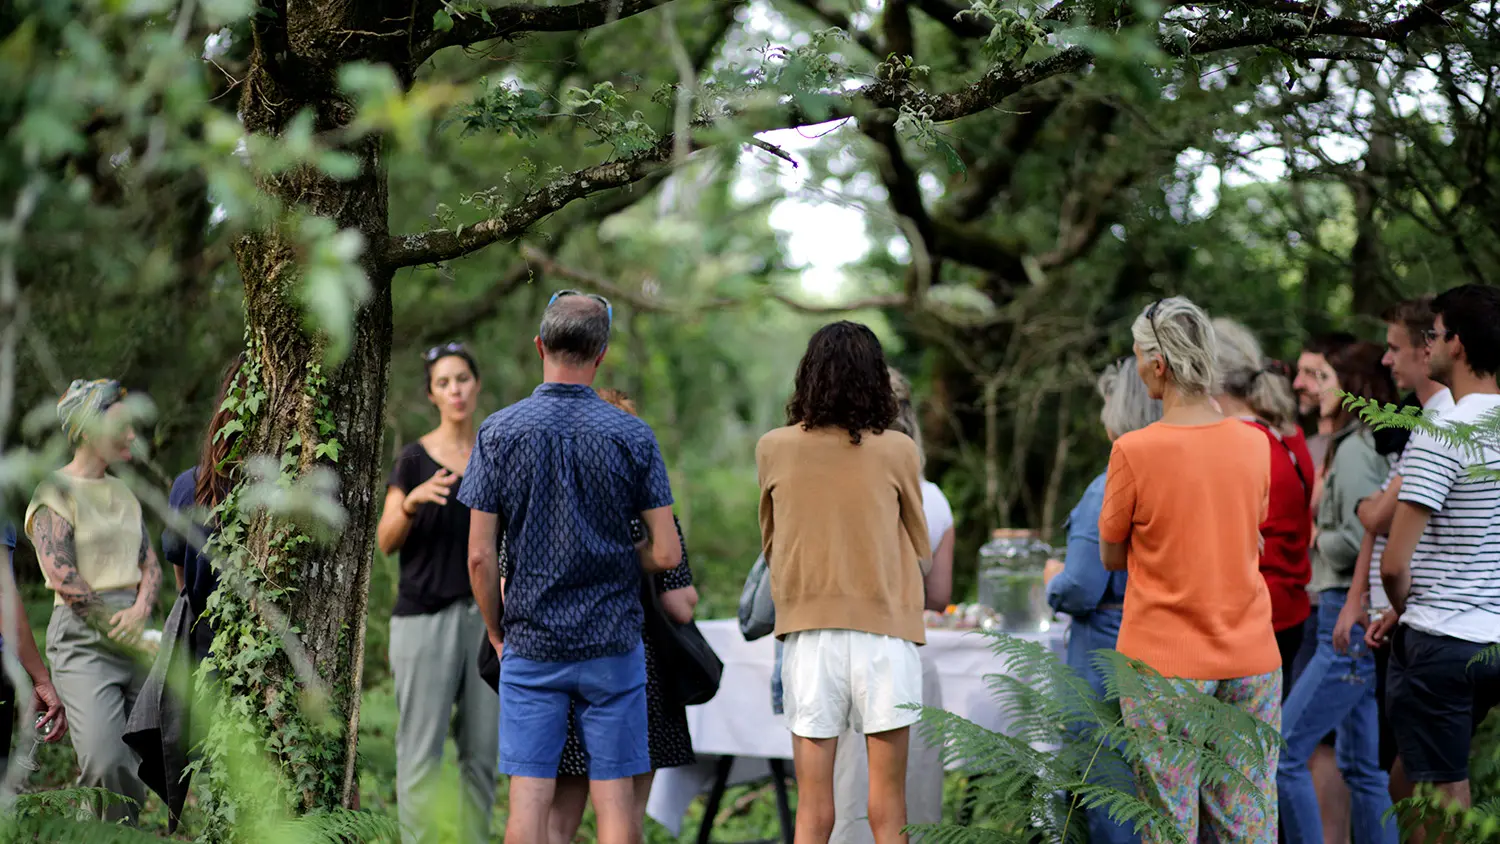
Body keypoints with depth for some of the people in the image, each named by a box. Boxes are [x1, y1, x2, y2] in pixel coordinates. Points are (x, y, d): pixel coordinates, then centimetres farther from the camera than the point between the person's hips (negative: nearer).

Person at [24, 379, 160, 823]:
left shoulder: (122, 492, 17)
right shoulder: (55, 493, -4)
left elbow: (150, 562, 14)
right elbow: (62, 577, -12)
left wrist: (140, 610, -8)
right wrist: (121, 631, -10)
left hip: (135, 635, 7)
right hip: (83, 637, -7)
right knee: (106, 764, -18)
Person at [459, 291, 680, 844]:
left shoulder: (499, 433, -3)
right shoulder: (632, 436, -5)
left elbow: (480, 557, -4)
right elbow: (666, 554, -5)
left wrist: (497, 634, 10)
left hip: (530, 647, 0)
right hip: (613, 646, 0)